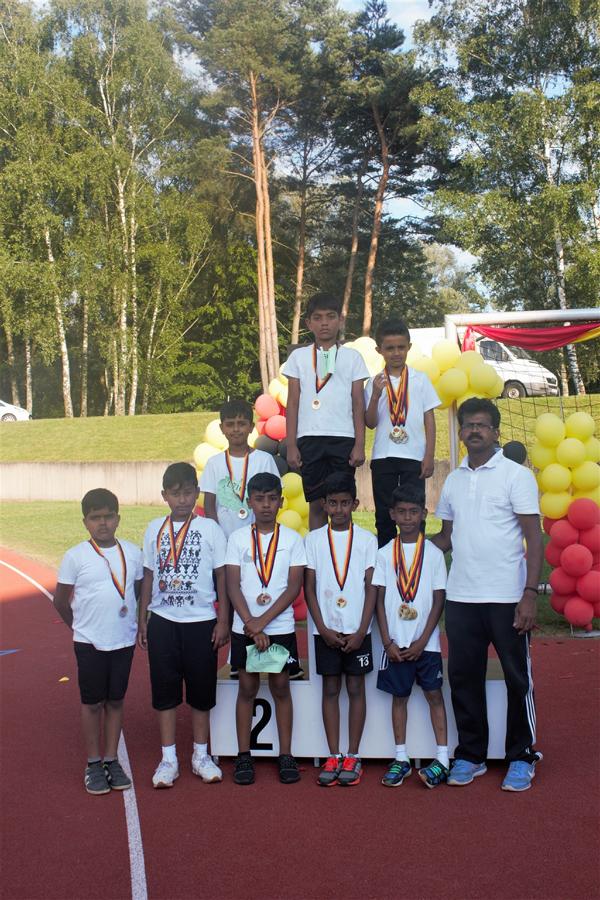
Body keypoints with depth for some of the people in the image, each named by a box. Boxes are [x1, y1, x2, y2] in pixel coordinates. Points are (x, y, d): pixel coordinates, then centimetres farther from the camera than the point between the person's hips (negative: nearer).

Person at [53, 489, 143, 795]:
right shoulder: (75, 557, -9)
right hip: (89, 643, -2)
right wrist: (82, 626, 5)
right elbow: (60, 600, 0)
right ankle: (93, 764, 19)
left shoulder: (132, 553, -1)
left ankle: (111, 760, 24)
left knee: (116, 701, 12)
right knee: (92, 702, 7)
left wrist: (137, 623, 7)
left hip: (124, 641, 3)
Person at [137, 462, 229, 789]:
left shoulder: (209, 529, -3)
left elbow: (221, 577, -1)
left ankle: (201, 755, 21)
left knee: (201, 689, 7)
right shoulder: (155, 529, 4)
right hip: (162, 621, 2)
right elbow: (148, 577, 9)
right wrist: (142, 621, 7)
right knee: (165, 689, 6)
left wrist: (223, 621, -4)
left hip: (201, 621, -2)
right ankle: (169, 759, 16)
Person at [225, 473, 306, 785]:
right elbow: (233, 586, -3)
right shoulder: (238, 538, 1)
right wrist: (251, 625, -12)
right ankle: (244, 756, 14)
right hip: (245, 627, 0)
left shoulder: (292, 539, 0)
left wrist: (263, 621, -12)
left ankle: (285, 755, 14)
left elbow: (294, 587, -5)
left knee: (280, 687, 6)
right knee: (247, 688, 6)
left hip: (281, 627, 0)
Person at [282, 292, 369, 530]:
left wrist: (360, 445, -2)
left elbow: (358, 403, 6)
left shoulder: (352, 357, 9)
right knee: (316, 503, 2)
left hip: (343, 438, 0)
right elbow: (293, 403, 7)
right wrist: (291, 445, 0)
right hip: (309, 438, 0)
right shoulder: (299, 357, 9)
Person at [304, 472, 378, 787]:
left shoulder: (367, 540, 1)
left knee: (356, 688, 4)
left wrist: (361, 631, -8)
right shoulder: (313, 540, 3)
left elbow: (371, 588, -1)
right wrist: (323, 629, -5)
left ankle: (352, 757, 11)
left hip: (357, 630, -1)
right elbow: (309, 589, 3)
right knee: (330, 689, 5)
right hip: (326, 629, 1)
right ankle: (333, 757, 11)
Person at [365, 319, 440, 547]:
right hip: (383, 457, 1)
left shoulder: (420, 379, 3)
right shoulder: (375, 383, 3)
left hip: (414, 456, -1)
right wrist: (375, 396, -16)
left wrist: (429, 456, -2)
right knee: (384, 514, 8)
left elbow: (429, 419, 4)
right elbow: (370, 423, -1)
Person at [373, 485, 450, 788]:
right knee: (399, 695, 8)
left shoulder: (433, 553, -1)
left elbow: (438, 601, -2)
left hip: (425, 642, -1)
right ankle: (401, 759, 16)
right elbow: (380, 600, 2)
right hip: (395, 643, 1)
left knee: (434, 694, 1)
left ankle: (442, 759, 6)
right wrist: (388, 642, -5)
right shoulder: (385, 554, 2)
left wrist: (422, 641, -8)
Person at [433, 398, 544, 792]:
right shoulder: (453, 481, 11)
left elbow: (535, 539, -7)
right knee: (464, 678, 9)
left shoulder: (516, 475, -3)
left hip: (507, 597, -4)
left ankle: (522, 758, 19)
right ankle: (470, 755, 22)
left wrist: (530, 594, -15)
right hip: (461, 598, 4)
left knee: (517, 678, 5)